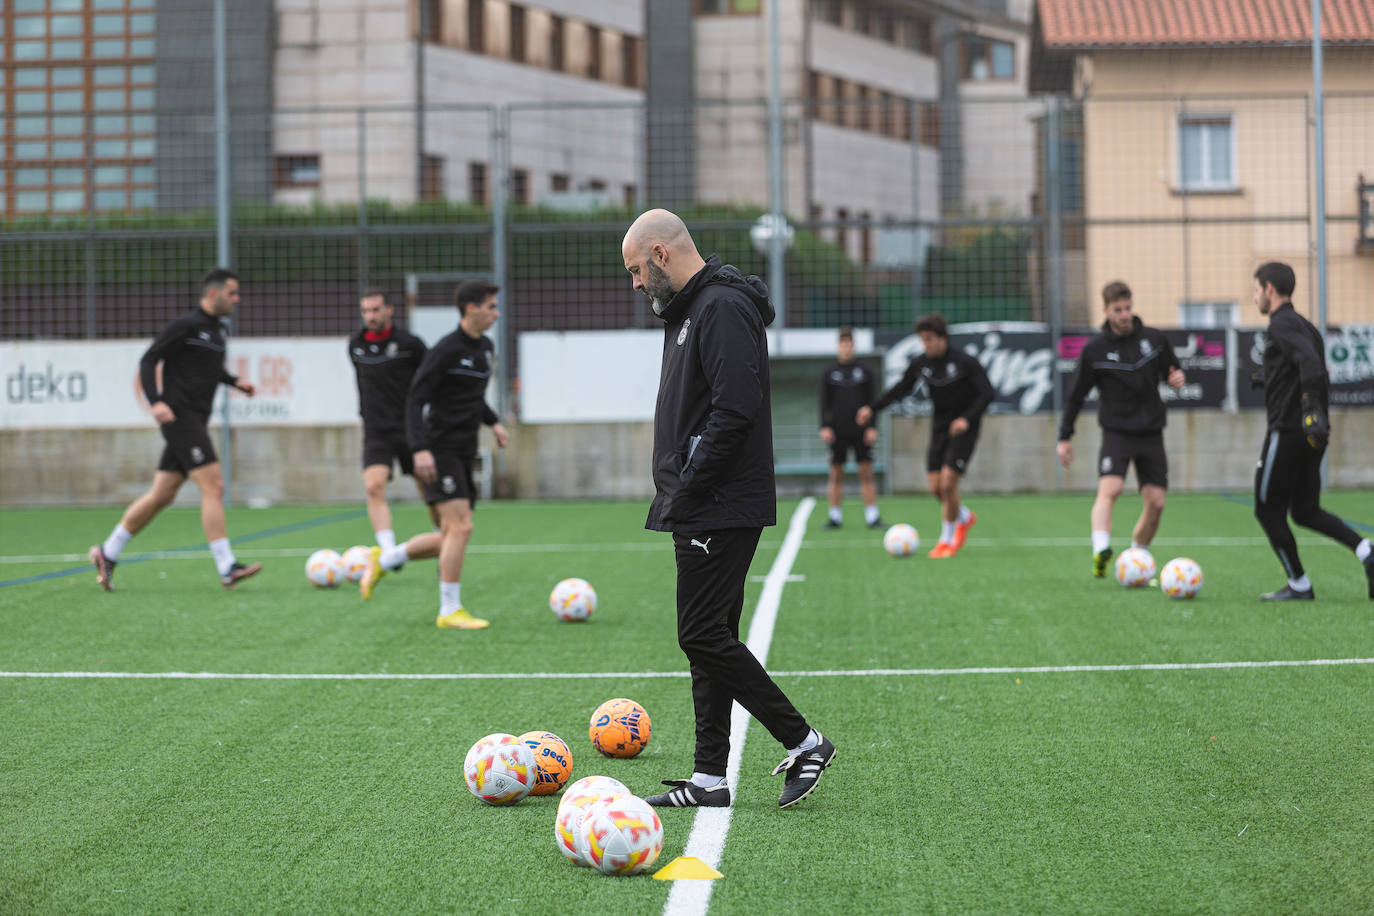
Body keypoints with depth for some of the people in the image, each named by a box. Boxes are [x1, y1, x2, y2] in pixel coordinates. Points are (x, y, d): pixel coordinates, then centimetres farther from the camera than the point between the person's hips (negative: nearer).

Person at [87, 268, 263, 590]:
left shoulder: (217, 331, 16)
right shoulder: (185, 326, -10)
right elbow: (148, 361, -10)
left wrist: (235, 381, 15)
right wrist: (155, 402, -22)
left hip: (195, 423, 9)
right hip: (180, 417, -9)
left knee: (161, 496, 11)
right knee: (213, 486, -14)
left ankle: (107, 554, 20)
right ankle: (227, 569, -15)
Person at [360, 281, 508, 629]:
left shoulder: (486, 348, 14)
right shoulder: (446, 350, -12)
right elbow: (415, 399, -14)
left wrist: (493, 421, 18)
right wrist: (420, 449, -24)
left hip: (465, 455, 8)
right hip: (440, 450, -8)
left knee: (450, 537, 8)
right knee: (461, 526, -15)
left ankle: (382, 561, 26)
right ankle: (450, 611, -8)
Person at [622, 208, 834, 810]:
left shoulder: (723, 307, -15)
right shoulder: (690, 309, 19)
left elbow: (735, 410, -24)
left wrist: (686, 491, -20)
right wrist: (677, 497, 14)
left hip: (721, 511, -11)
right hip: (703, 508, 11)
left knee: (704, 636, -10)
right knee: (708, 637, 10)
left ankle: (803, 744, -2)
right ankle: (709, 780, 13)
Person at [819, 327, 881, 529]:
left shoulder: (864, 371, 8)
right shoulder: (828, 372, 7)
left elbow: (871, 401, 8)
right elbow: (824, 403, 6)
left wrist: (872, 427, -1)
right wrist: (825, 427, -5)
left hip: (860, 430, 0)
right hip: (837, 431, 0)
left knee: (866, 472, -4)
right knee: (836, 473, 1)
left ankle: (872, 515, -3)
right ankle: (835, 515, 8)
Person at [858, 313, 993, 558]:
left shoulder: (965, 362, -14)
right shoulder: (919, 364, 0)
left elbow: (987, 393, -15)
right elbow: (901, 389, 14)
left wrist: (967, 419, -28)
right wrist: (872, 408, 5)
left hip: (963, 428, -5)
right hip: (940, 425, 5)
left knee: (948, 482, -14)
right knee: (935, 487, 0)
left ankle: (947, 540, 3)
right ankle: (965, 517, 30)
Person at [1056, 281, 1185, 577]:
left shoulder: (1154, 339, 5)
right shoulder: (1094, 350, -1)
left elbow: (1171, 370, 20)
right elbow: (1076, 396, 7)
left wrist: (1177, 379, -5)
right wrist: (1064, 437, 5)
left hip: (1151, 433, 3)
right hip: (1117, 433, -3)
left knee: (1156, 502, -3)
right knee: (1110, 488, -26)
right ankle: (1101, 550, -39)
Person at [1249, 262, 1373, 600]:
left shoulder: (1282, 325, -11)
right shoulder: (1304, 325, 18)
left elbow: (1310, 363, -26)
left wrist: (1312, 411, -31)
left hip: (1289, 430, -9)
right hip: (1311, 435, 9)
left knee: (1268, 511, 3)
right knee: (1305, 511, 13)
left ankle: (1299, 585, 6)